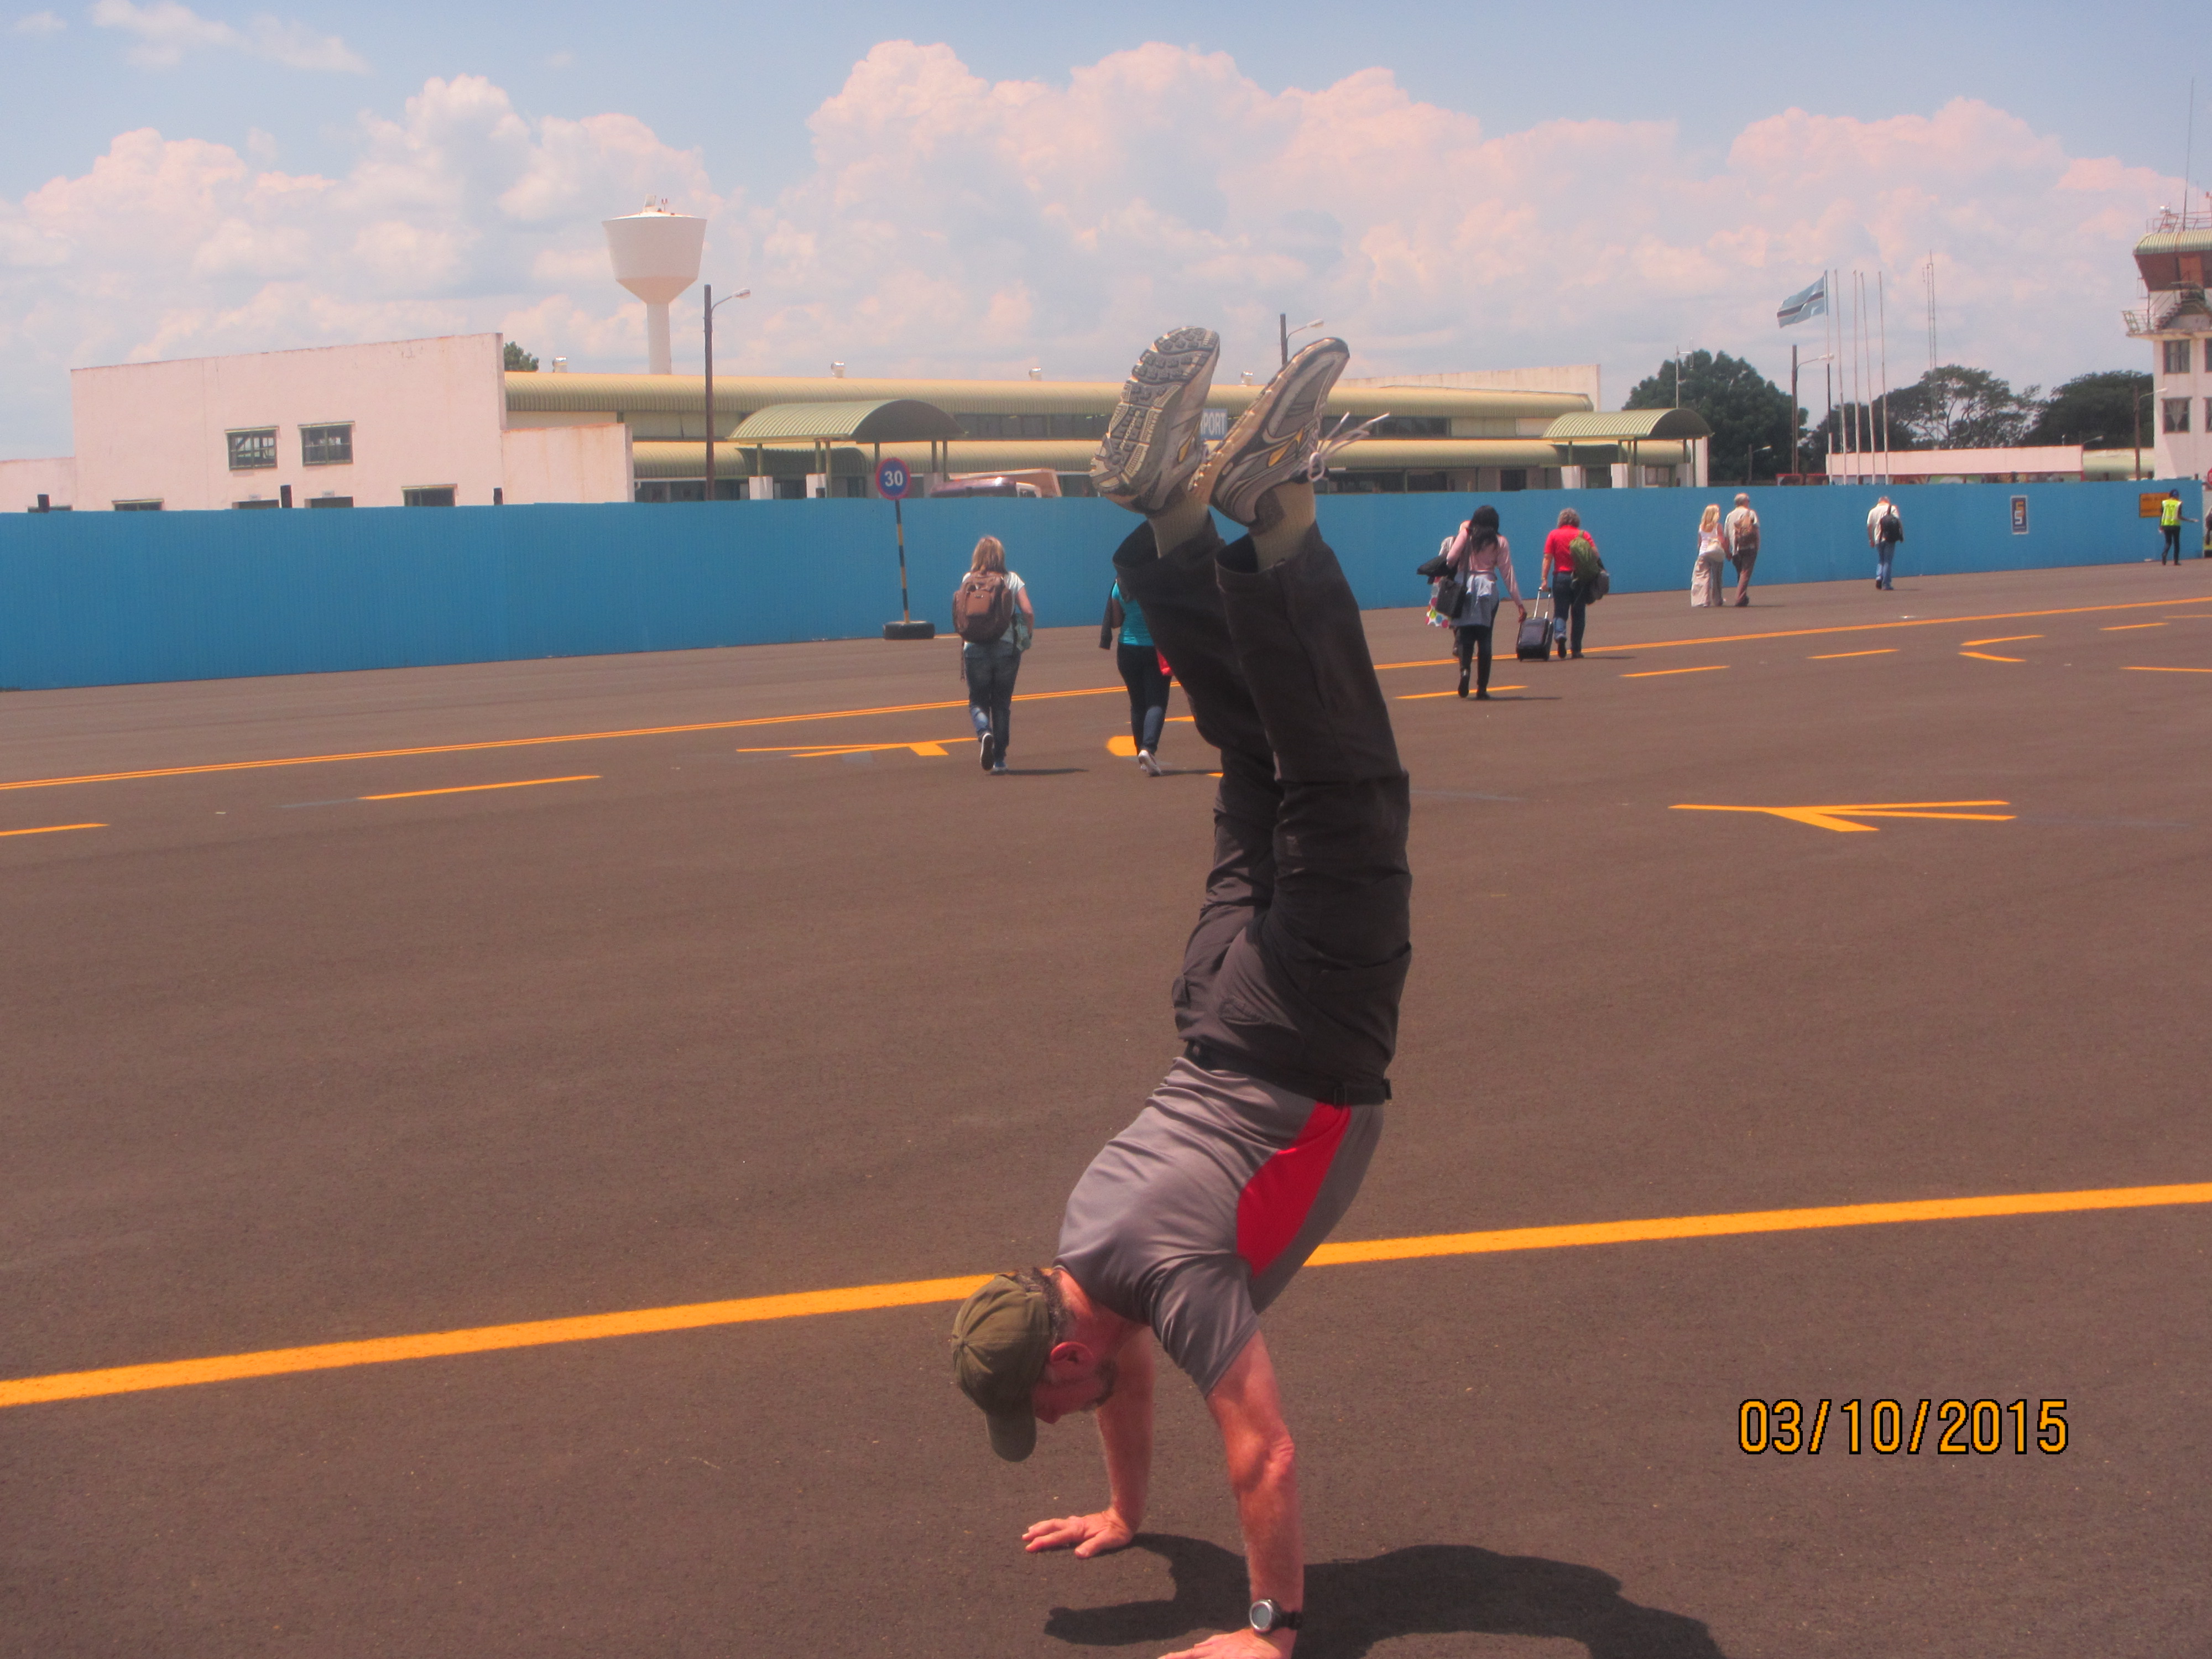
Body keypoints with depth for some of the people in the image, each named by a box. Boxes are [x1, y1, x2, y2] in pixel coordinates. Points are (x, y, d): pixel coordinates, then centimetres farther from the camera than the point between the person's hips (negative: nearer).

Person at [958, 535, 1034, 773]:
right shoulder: (1012, 580, 3)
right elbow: (1028, 613, -8)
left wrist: (962, 655, 4)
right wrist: (1026, 636, 11)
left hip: (975, 648, -1)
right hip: (1006, 648, 1)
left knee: (978, 700, 10)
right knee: (1002, 703, 11)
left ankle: (984, 732, -22)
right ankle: (999, 759, 9)